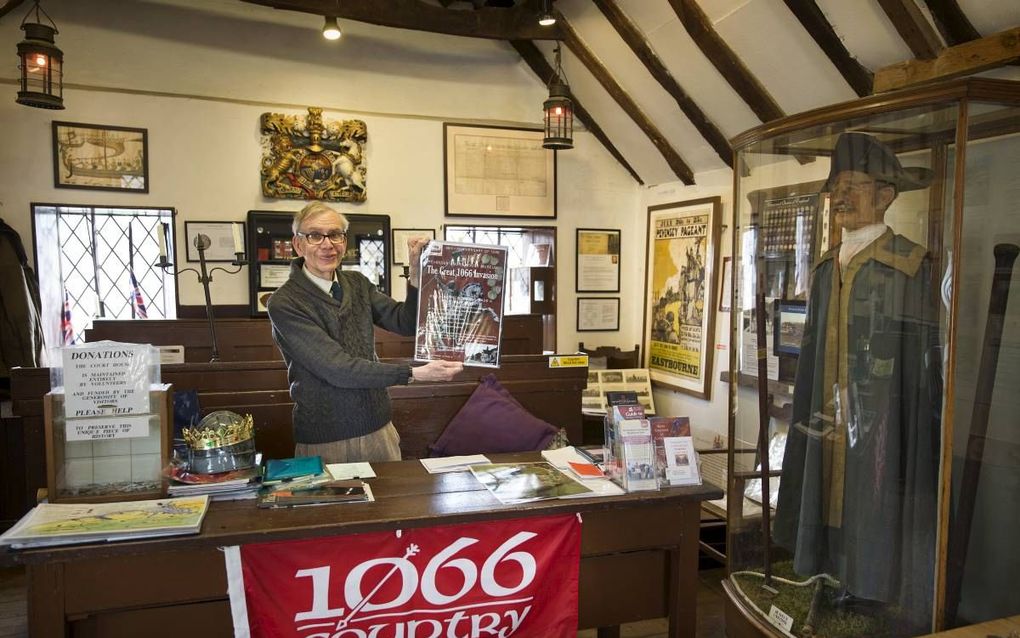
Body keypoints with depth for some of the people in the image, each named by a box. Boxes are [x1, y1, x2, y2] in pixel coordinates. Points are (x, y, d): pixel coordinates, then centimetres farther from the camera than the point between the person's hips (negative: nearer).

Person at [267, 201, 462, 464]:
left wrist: (416, 273, -12)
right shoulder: (284, 303, -15)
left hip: (379, 430, 5)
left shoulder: (356, 283, 5)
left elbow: (406, 323, 3)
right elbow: (336, 368, -22)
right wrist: (415, 373, -27)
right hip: (324, 442, -5)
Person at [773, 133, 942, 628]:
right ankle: (849, 590, 29)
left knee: (876, 519, 3)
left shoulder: (910, 265, -9)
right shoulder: (827, 268, 11)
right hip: (829, 421, 6)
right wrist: (808, 416, 15)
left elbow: (921, 359, -12)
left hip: (882, 419, -6)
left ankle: (875, 597, 20)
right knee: (834, 506, 13)